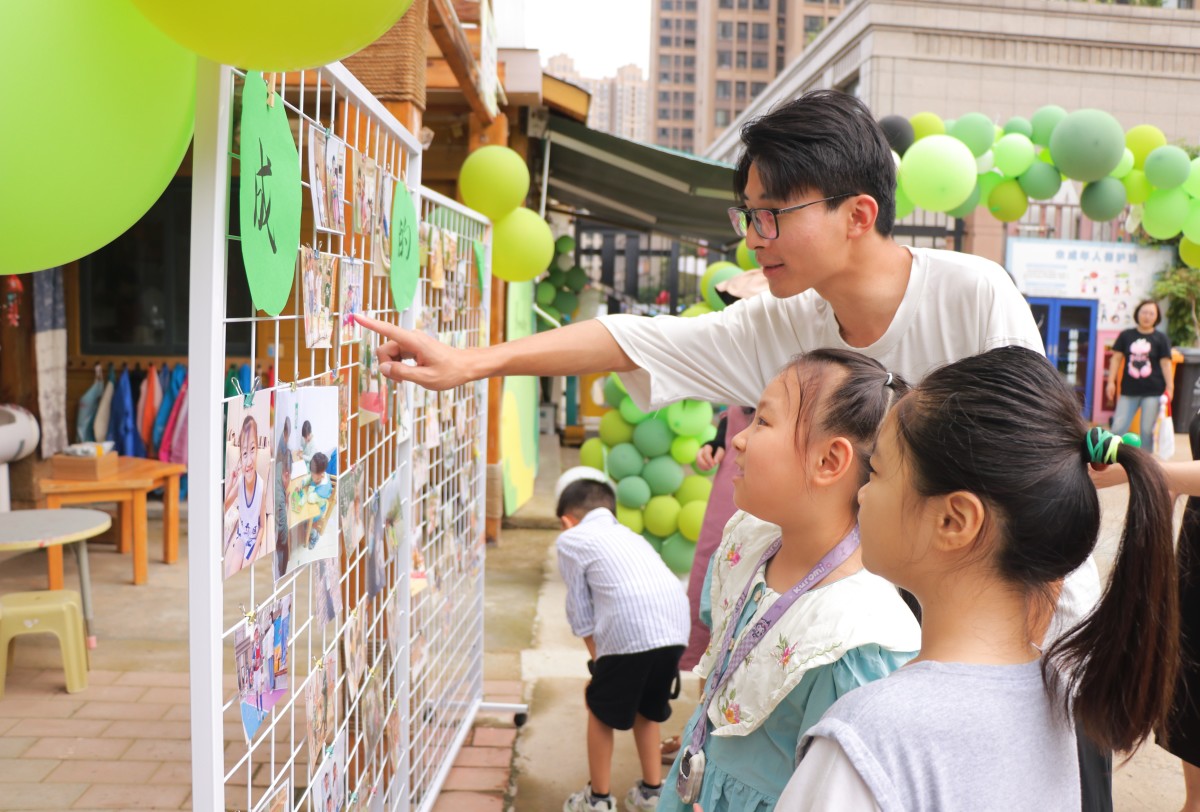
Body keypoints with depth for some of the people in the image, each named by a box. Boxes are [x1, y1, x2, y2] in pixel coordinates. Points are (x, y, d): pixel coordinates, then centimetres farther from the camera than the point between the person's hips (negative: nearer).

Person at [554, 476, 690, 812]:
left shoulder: (570, 539, 15)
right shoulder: (627, 534, 32)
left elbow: (582, 614, 11)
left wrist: (598, 660, 20)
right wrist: (605, 662, 29)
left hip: (629, 630, -6)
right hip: (676, 627, 6)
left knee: (600, 708, 17)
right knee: (646, 706, 28)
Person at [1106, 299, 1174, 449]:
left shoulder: (1161, 339, 4)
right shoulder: (1126, 335, 5)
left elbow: (1166, 363, 2)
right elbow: (1116, 358, 5)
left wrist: (1170, 387, -5)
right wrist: (1111, 381, -2)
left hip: (1153, 392, -1)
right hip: (1129, 391, 1)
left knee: (1147, 430, 3)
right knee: (1118, 427, -2)